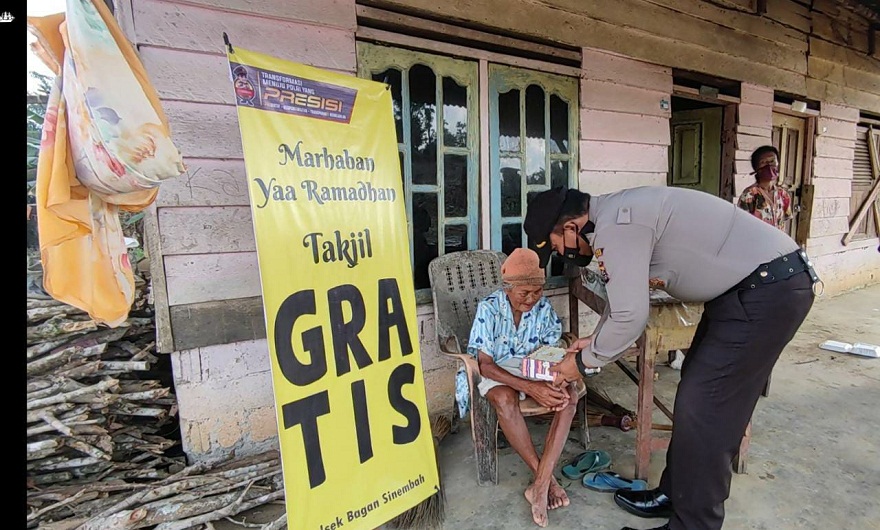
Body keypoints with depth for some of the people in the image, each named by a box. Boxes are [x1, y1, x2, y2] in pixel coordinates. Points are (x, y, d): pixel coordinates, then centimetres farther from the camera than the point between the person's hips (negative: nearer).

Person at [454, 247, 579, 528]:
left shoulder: (543, 306, -9)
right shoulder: (488, 308, -21)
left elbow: (558, 348, -1)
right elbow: (485, 364, -22)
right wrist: (530, 388, -32)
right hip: (496, 371, -4)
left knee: (569, 395, -24)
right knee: (505, 399, -37)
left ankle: (540, 483, -24)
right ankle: (546, 479, -19)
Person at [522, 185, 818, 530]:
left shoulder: (614, 225, -24)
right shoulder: (617, 215, 8)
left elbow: (630, 315, -24)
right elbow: (625, 296, 19)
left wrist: (584, 361, -9)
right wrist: (596, 339, 14)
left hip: (771, 288, -10)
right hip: (751, 284, 10)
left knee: (703, 405, -6)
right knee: (697, 394, 14)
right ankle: (674, 494, 29)